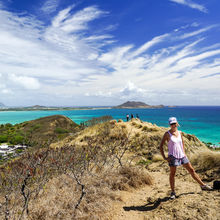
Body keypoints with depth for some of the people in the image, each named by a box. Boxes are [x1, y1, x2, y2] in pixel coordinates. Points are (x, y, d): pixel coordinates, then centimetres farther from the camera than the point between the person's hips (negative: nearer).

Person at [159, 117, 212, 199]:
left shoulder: (180, 132, 6)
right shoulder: (167, 134, -10)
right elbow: (161, 146, -8)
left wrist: (184, 153, 11)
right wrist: (164, 157, -11)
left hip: (182, 155, 5)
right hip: (173, 156, -5)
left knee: (191, 170, 14)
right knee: (172, 174, 3)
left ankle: (202, 185, 29)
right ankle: (173, 192, 17)